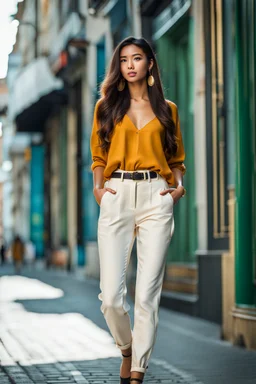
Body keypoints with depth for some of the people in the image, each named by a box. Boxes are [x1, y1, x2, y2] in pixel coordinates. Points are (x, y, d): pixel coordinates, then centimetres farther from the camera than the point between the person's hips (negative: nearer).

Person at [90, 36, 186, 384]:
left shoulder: (167, 109, 14)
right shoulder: (107, 105, 14)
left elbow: (177, 158, 19)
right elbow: (98, 156, 16)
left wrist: (179, 186, 0)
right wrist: (98, 187, -1)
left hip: (156, 198, 0)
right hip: (116, 198, 0)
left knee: (147, 293, -7)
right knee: (111, 295, -9)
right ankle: (127, 349, 20)